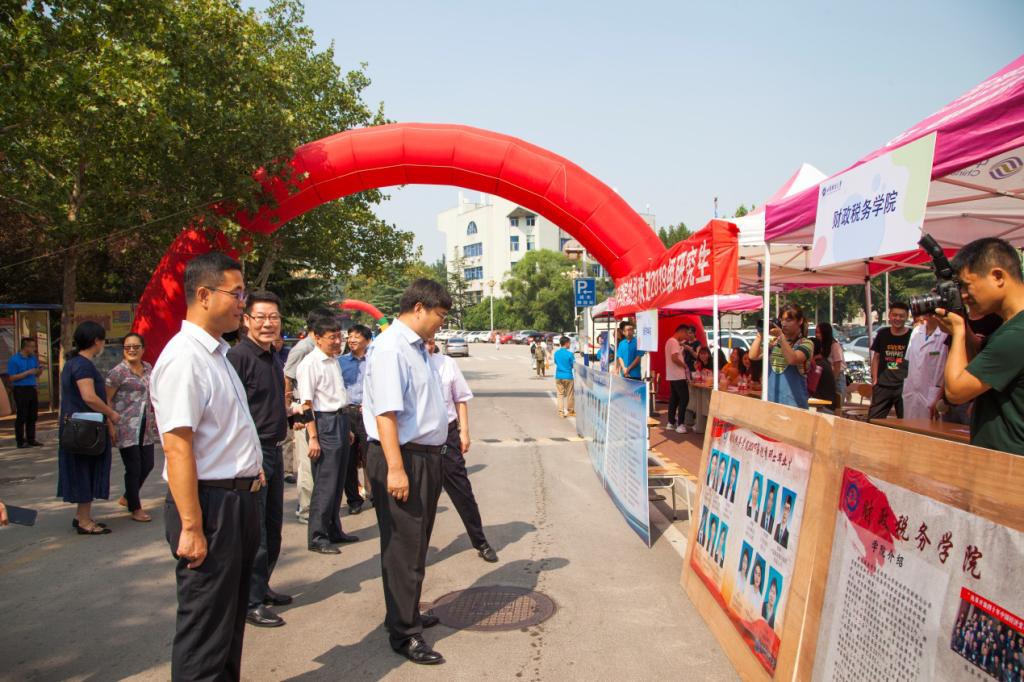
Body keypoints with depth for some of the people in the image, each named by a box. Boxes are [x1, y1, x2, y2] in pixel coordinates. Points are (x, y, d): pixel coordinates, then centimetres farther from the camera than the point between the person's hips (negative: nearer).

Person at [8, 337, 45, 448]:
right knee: (21, 417, -2)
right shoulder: (14, 359, -7)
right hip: (21, 390, -6)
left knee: (33, 416, 8)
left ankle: (31, 440, 15)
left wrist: (40, 370, -4)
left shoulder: (33, 358, 11)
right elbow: (12, 378, -10)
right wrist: (27, 373, -17)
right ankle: (20, 441, 4)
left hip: (32, 389, 6)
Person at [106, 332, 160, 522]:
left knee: (147, 465, 12)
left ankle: (127, 497, 35)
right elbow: (106, 400, -10)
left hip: (146, 428, 7)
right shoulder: (118, 371, -9)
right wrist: (111, 425, -17)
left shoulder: (148, 368, 11)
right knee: (133, 468, 0)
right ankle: (135, 509, 16)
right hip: (126, 428, -6)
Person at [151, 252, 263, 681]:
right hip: (209, 504, -10)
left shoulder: (216, 353, 12)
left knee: (232, 616, 22)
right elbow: (178, 447, -24)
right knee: (205, 628, 5)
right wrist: (191, 527, -24)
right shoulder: (184, 358, -19)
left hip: (238, 499, 10)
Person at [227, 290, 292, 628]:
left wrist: (292, 414, 12)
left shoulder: (274, 358, 13)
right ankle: (251, 603, 13)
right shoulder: (238, 356, -15)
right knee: (254, 532, 0)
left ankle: (262, 587, 33)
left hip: (274, 451, 9)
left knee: (273, 527, 18)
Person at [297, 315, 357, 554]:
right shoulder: (310, 363, -12)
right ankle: (317, 537, 7)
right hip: (324, 423, -8)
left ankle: (334, 530, 27)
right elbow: (306, 403, -16)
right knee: (325, 484, -3)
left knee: (338, 481, 15)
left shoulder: (334, 361, 13)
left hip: (340, 420, 8)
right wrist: (313, 437, -19)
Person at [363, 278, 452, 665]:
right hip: (404, 458, -10)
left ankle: (407, 614, 37)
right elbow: (385, 412, -24)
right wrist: (395, 469, -27)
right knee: (404, 546, 1)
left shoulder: (416, 346, 12)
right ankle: (403, 634, 15)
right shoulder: (391, 348, -18)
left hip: (426, 456, 10)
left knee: (416, 542, 21)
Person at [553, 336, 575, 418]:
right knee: (570, 395, 9)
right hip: (568, 376, -4)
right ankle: (570, 411, 19)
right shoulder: (570, 354, -14)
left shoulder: (556, 353, 1)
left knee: (560, 394, 8)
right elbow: (573, 365, -6)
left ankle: (561, 411, 4)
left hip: (558, 376, 4)